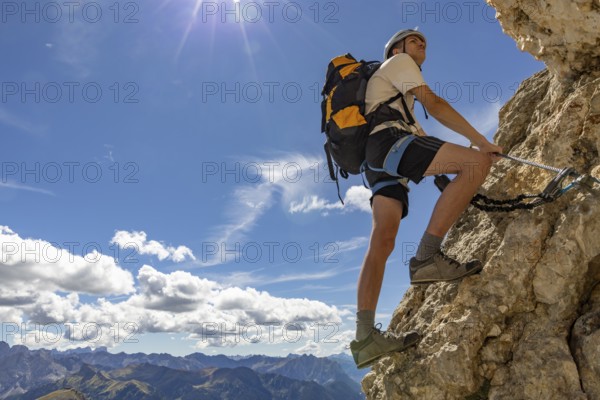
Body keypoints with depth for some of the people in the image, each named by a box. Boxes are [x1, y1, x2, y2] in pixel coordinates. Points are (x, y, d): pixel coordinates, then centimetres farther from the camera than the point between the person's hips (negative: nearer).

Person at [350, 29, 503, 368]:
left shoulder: (398, 98, 41)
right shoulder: (397, 62, 15)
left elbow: (420, 134, 33)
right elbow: (434, 104, 1)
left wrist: (459, 182, 26)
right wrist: (482, 141, 0)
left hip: (377, 161, 9)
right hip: (388, 140, -9)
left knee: (383, 238, -5)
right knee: (479, 162, -18)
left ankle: (366, 338, -11)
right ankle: (428, 256, -27)